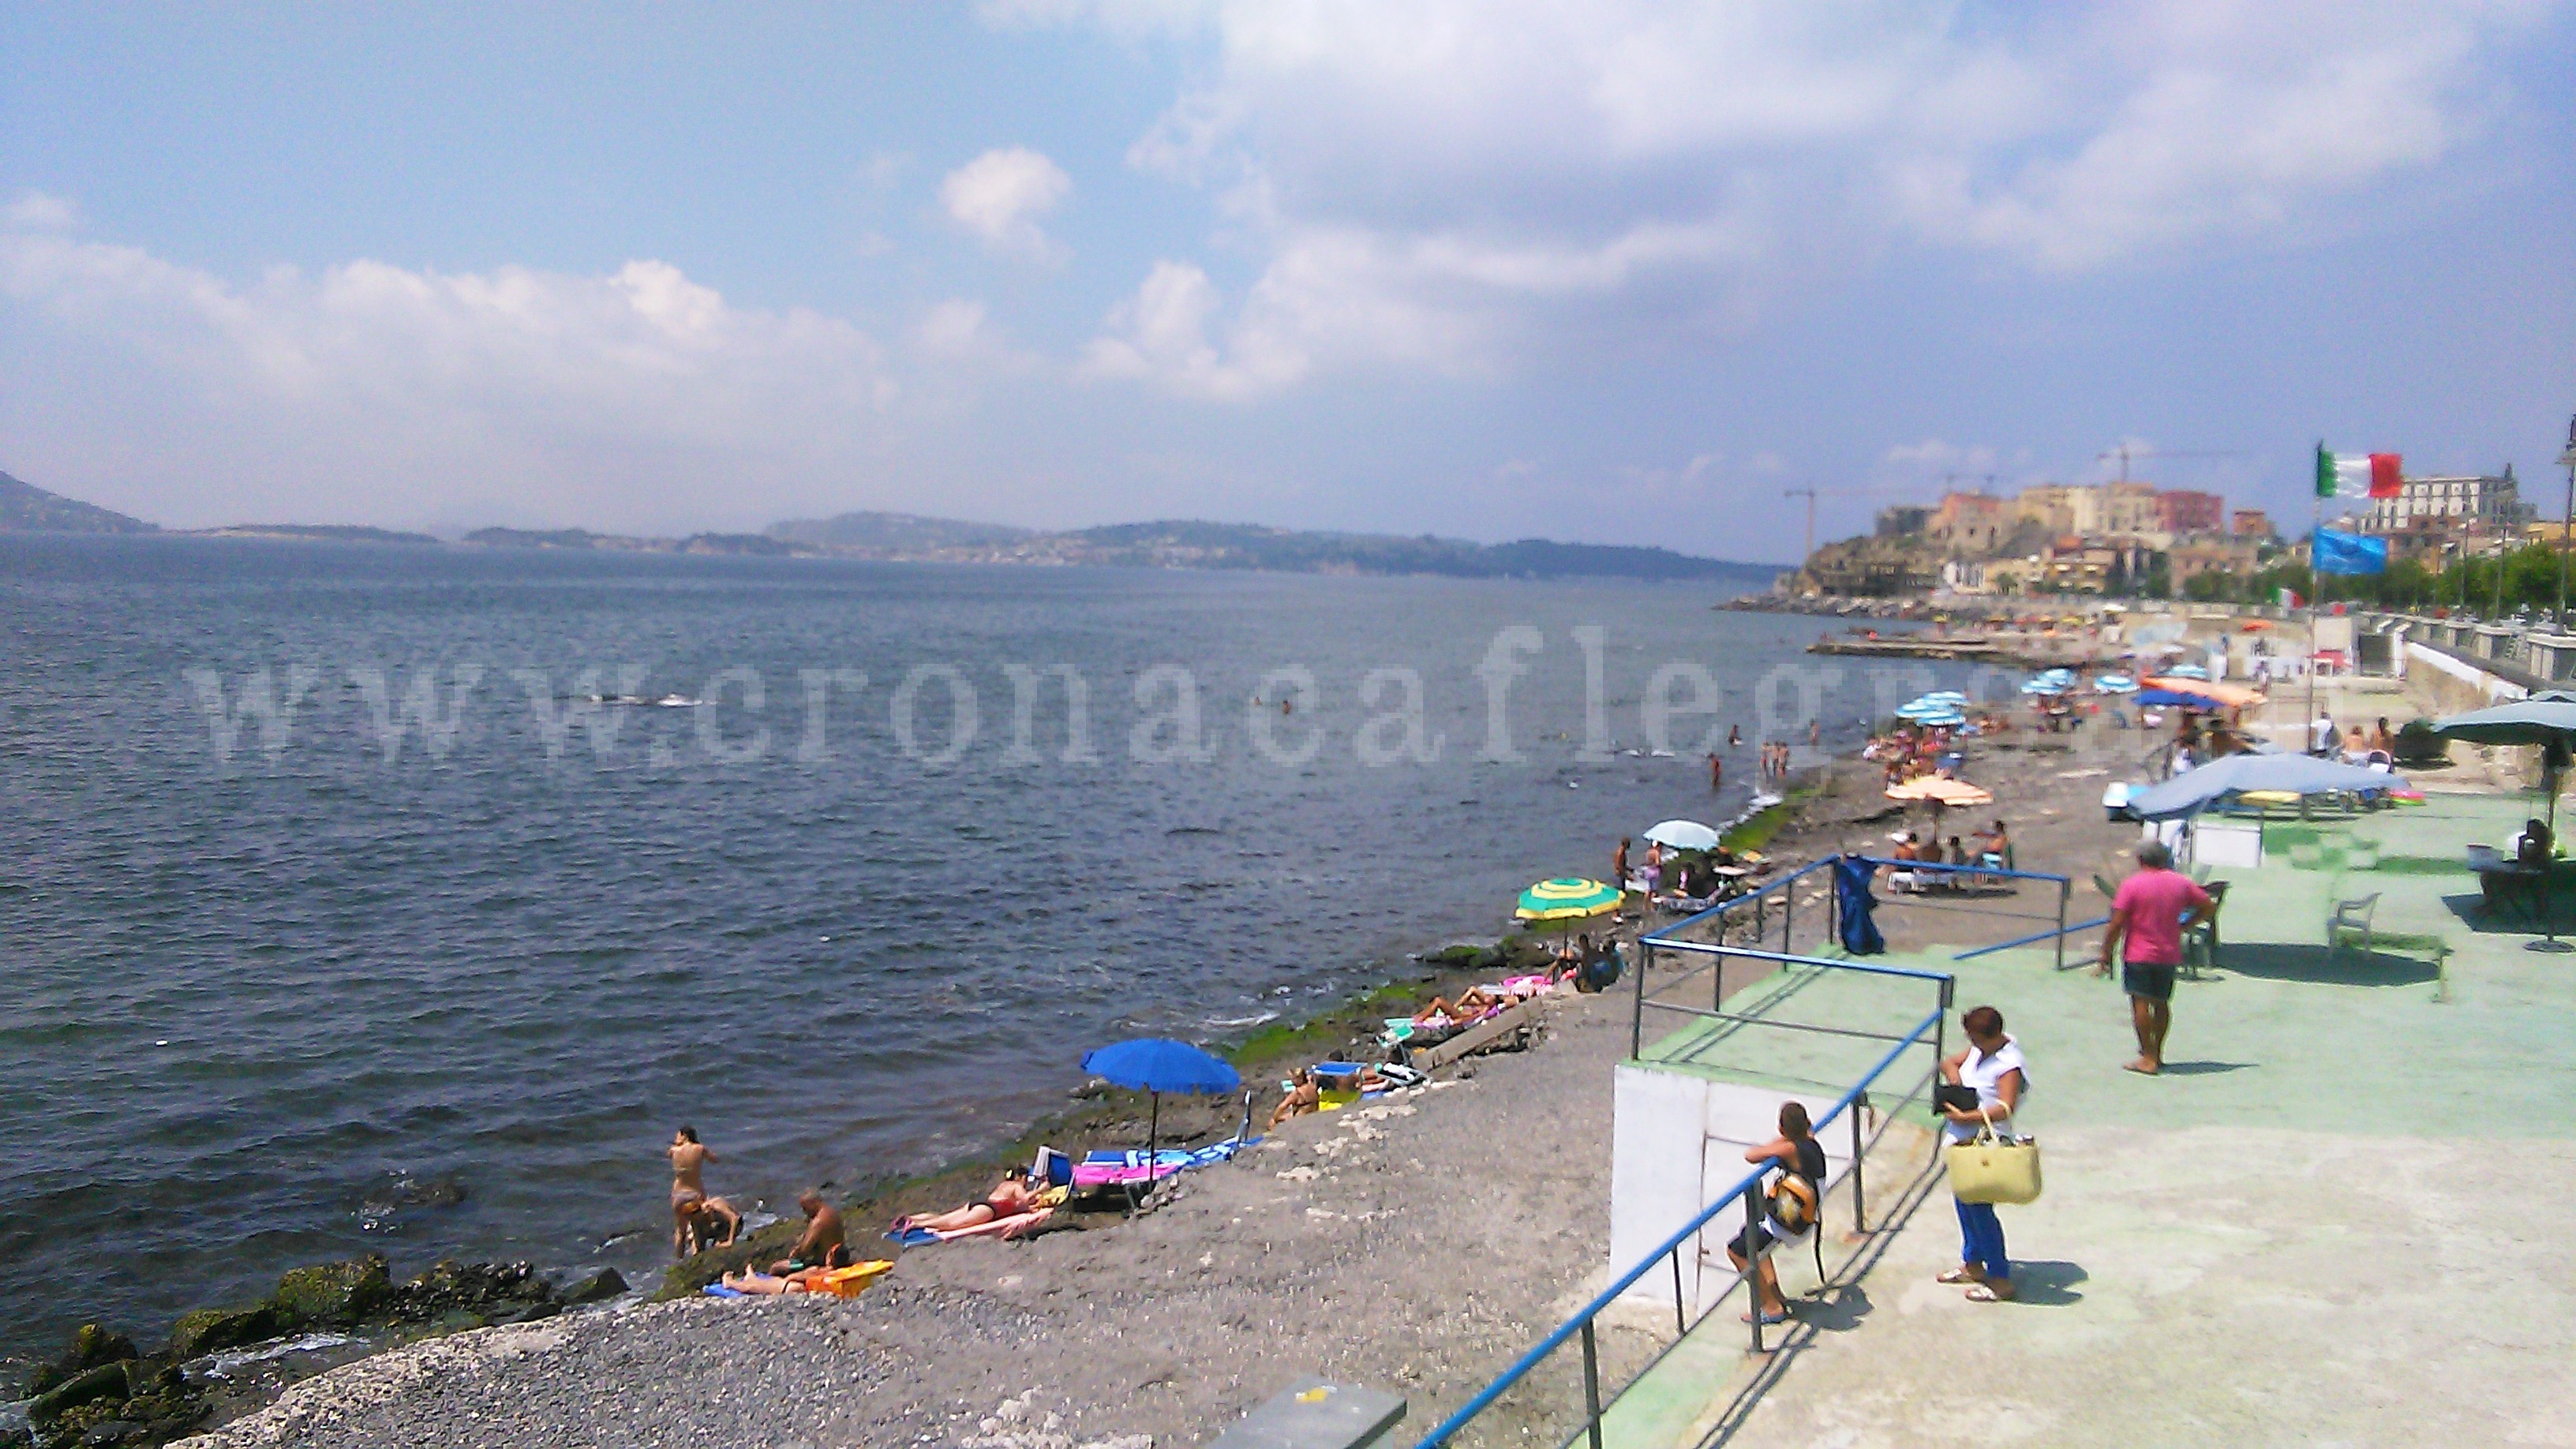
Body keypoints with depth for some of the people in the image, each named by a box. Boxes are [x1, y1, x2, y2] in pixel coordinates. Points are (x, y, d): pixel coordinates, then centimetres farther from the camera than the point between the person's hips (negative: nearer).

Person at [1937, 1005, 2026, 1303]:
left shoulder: (2009, 1066, -21)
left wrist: (1966, 1117, -36)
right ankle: (1972, 1264, 35)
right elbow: (1949, 1061, 20)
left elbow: (2005, 1109, -31)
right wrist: (1951, 1070, -3)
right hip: (1964, 1141, 10)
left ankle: (2000, 1280, 5)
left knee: (1980, 1209, -5)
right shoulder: (1979, 1051, 7)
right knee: (1964, 1203, 19)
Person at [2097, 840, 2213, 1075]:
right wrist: (2183, 927, 16)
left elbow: (2116, 925, -12)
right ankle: (2158, 1054, 23)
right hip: (2170, 956, 5)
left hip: (2138, 955, -5)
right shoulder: (2181, 883, 4)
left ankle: (2148, 1059, -8)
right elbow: (2208, 908, 12)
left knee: (2141, 1003, -5)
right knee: (2162, 1003, 16)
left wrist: (2105, 956, -5)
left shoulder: (2132, 885, -9)